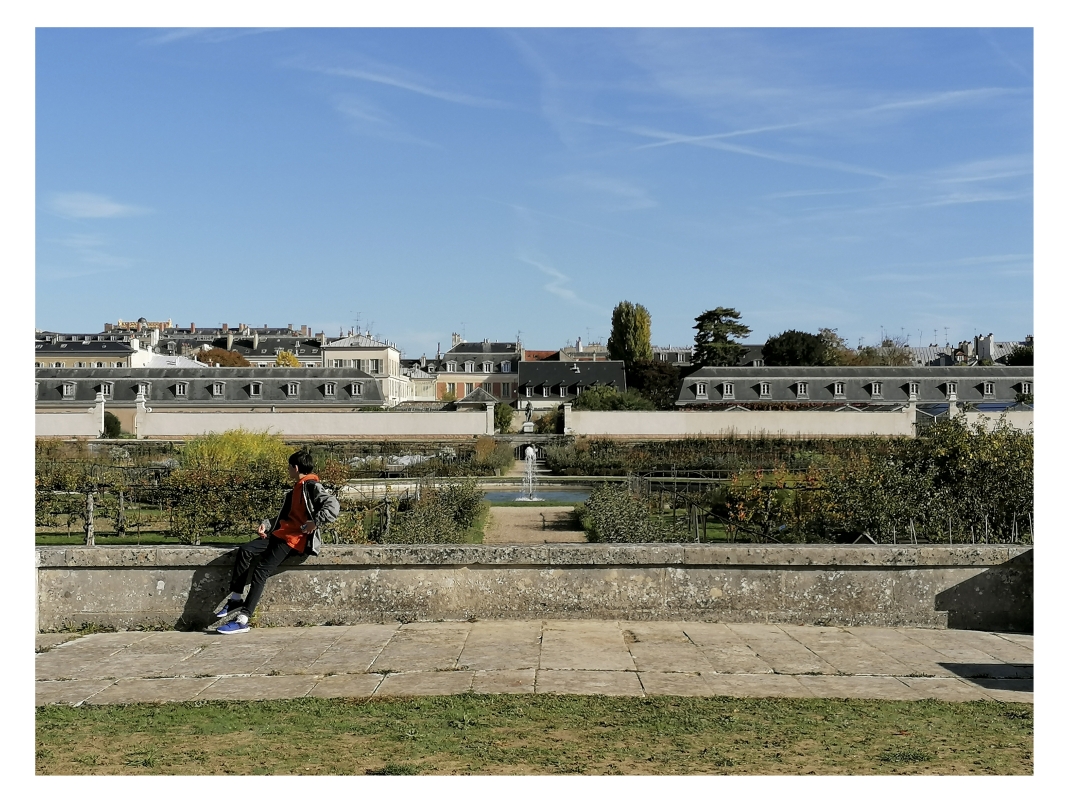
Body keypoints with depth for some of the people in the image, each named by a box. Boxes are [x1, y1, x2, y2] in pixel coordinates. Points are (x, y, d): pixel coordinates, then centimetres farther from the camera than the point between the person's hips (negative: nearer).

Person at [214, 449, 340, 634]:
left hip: (296, 539, -9)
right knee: (245, 550, -10)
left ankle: (243, 620, -18)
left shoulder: (312, 486, -8)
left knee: (261, 571, -19)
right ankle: (235, 599, -9)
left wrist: (315, 522, -28)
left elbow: (333, 505, -23)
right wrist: (266, 525, 9)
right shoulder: (294, 490, 22)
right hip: (281, 534, 9)